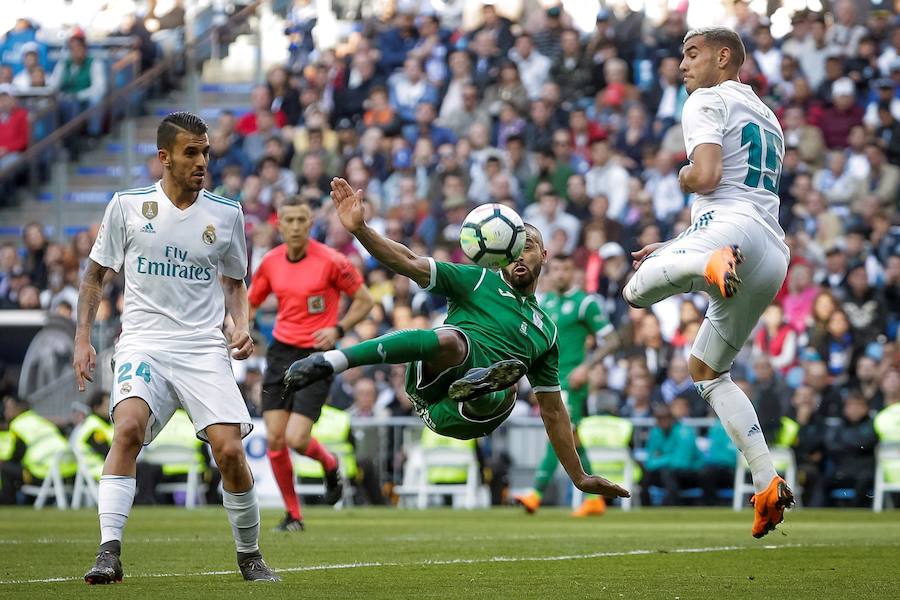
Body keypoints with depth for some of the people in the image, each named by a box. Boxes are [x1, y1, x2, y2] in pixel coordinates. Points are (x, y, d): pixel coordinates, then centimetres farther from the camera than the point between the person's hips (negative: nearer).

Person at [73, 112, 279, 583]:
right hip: (142, 343, -1)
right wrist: (82, 339, 4)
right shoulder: (127, 206, 3)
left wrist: (241, 326, 3)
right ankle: (109, 553, -30)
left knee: (229, 450, -13)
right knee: (129, 426, -29)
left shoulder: (226, 214, 7)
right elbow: (95, 274, 13)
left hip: (204, 349, 1)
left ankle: (250, 555, 10)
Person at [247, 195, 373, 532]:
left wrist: (338, 329, -16)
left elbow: (364, 301, -2)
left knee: (296, 439, -14)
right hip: (282, 352, 5)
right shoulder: (270, 262, 4)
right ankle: (293, 514, 13)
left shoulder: (330, 261, -11)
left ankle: (330, 465, 22)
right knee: (274, 438, -4)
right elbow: (250, 304, 17)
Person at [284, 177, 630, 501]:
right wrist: (359, 230, -13)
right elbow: (409, 264, 3)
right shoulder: (479, 281, 17)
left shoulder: (546, 330, 28)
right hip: (430, 384, -3)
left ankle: (480, 387, -66)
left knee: (505, 388, -32)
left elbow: (553, 411, 33)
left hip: (468, 416, 3)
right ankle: (331, 361, -40)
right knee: (451, 339, -37)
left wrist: (580, 478, 31)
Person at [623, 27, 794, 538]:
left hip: (730, 226, -8)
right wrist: (675, 247, 33)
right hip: (774, 258, 8)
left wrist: (682, 175, 11)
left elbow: (706, 176, -13)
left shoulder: (709, 100, 3)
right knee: (707, 370, 18)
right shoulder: (768, 120, 31)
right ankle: (768, 484, 4)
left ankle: (711, 264, -40)